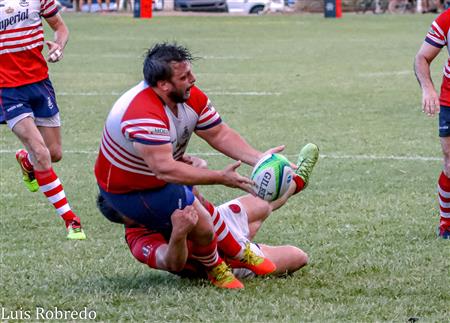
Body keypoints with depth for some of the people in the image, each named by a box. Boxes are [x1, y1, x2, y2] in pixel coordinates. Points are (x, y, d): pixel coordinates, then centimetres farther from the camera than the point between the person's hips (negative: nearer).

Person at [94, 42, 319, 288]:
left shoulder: (191, 97, -10)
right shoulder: (145, 115, -39)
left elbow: (220, 134, -3)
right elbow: (164, 169, -44)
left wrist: (258, 158, -18)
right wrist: (220, 177, -42)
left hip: (162, 180, 8)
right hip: (131, 192, -8)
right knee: (200, 225, -11)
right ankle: (215, 269, 18)